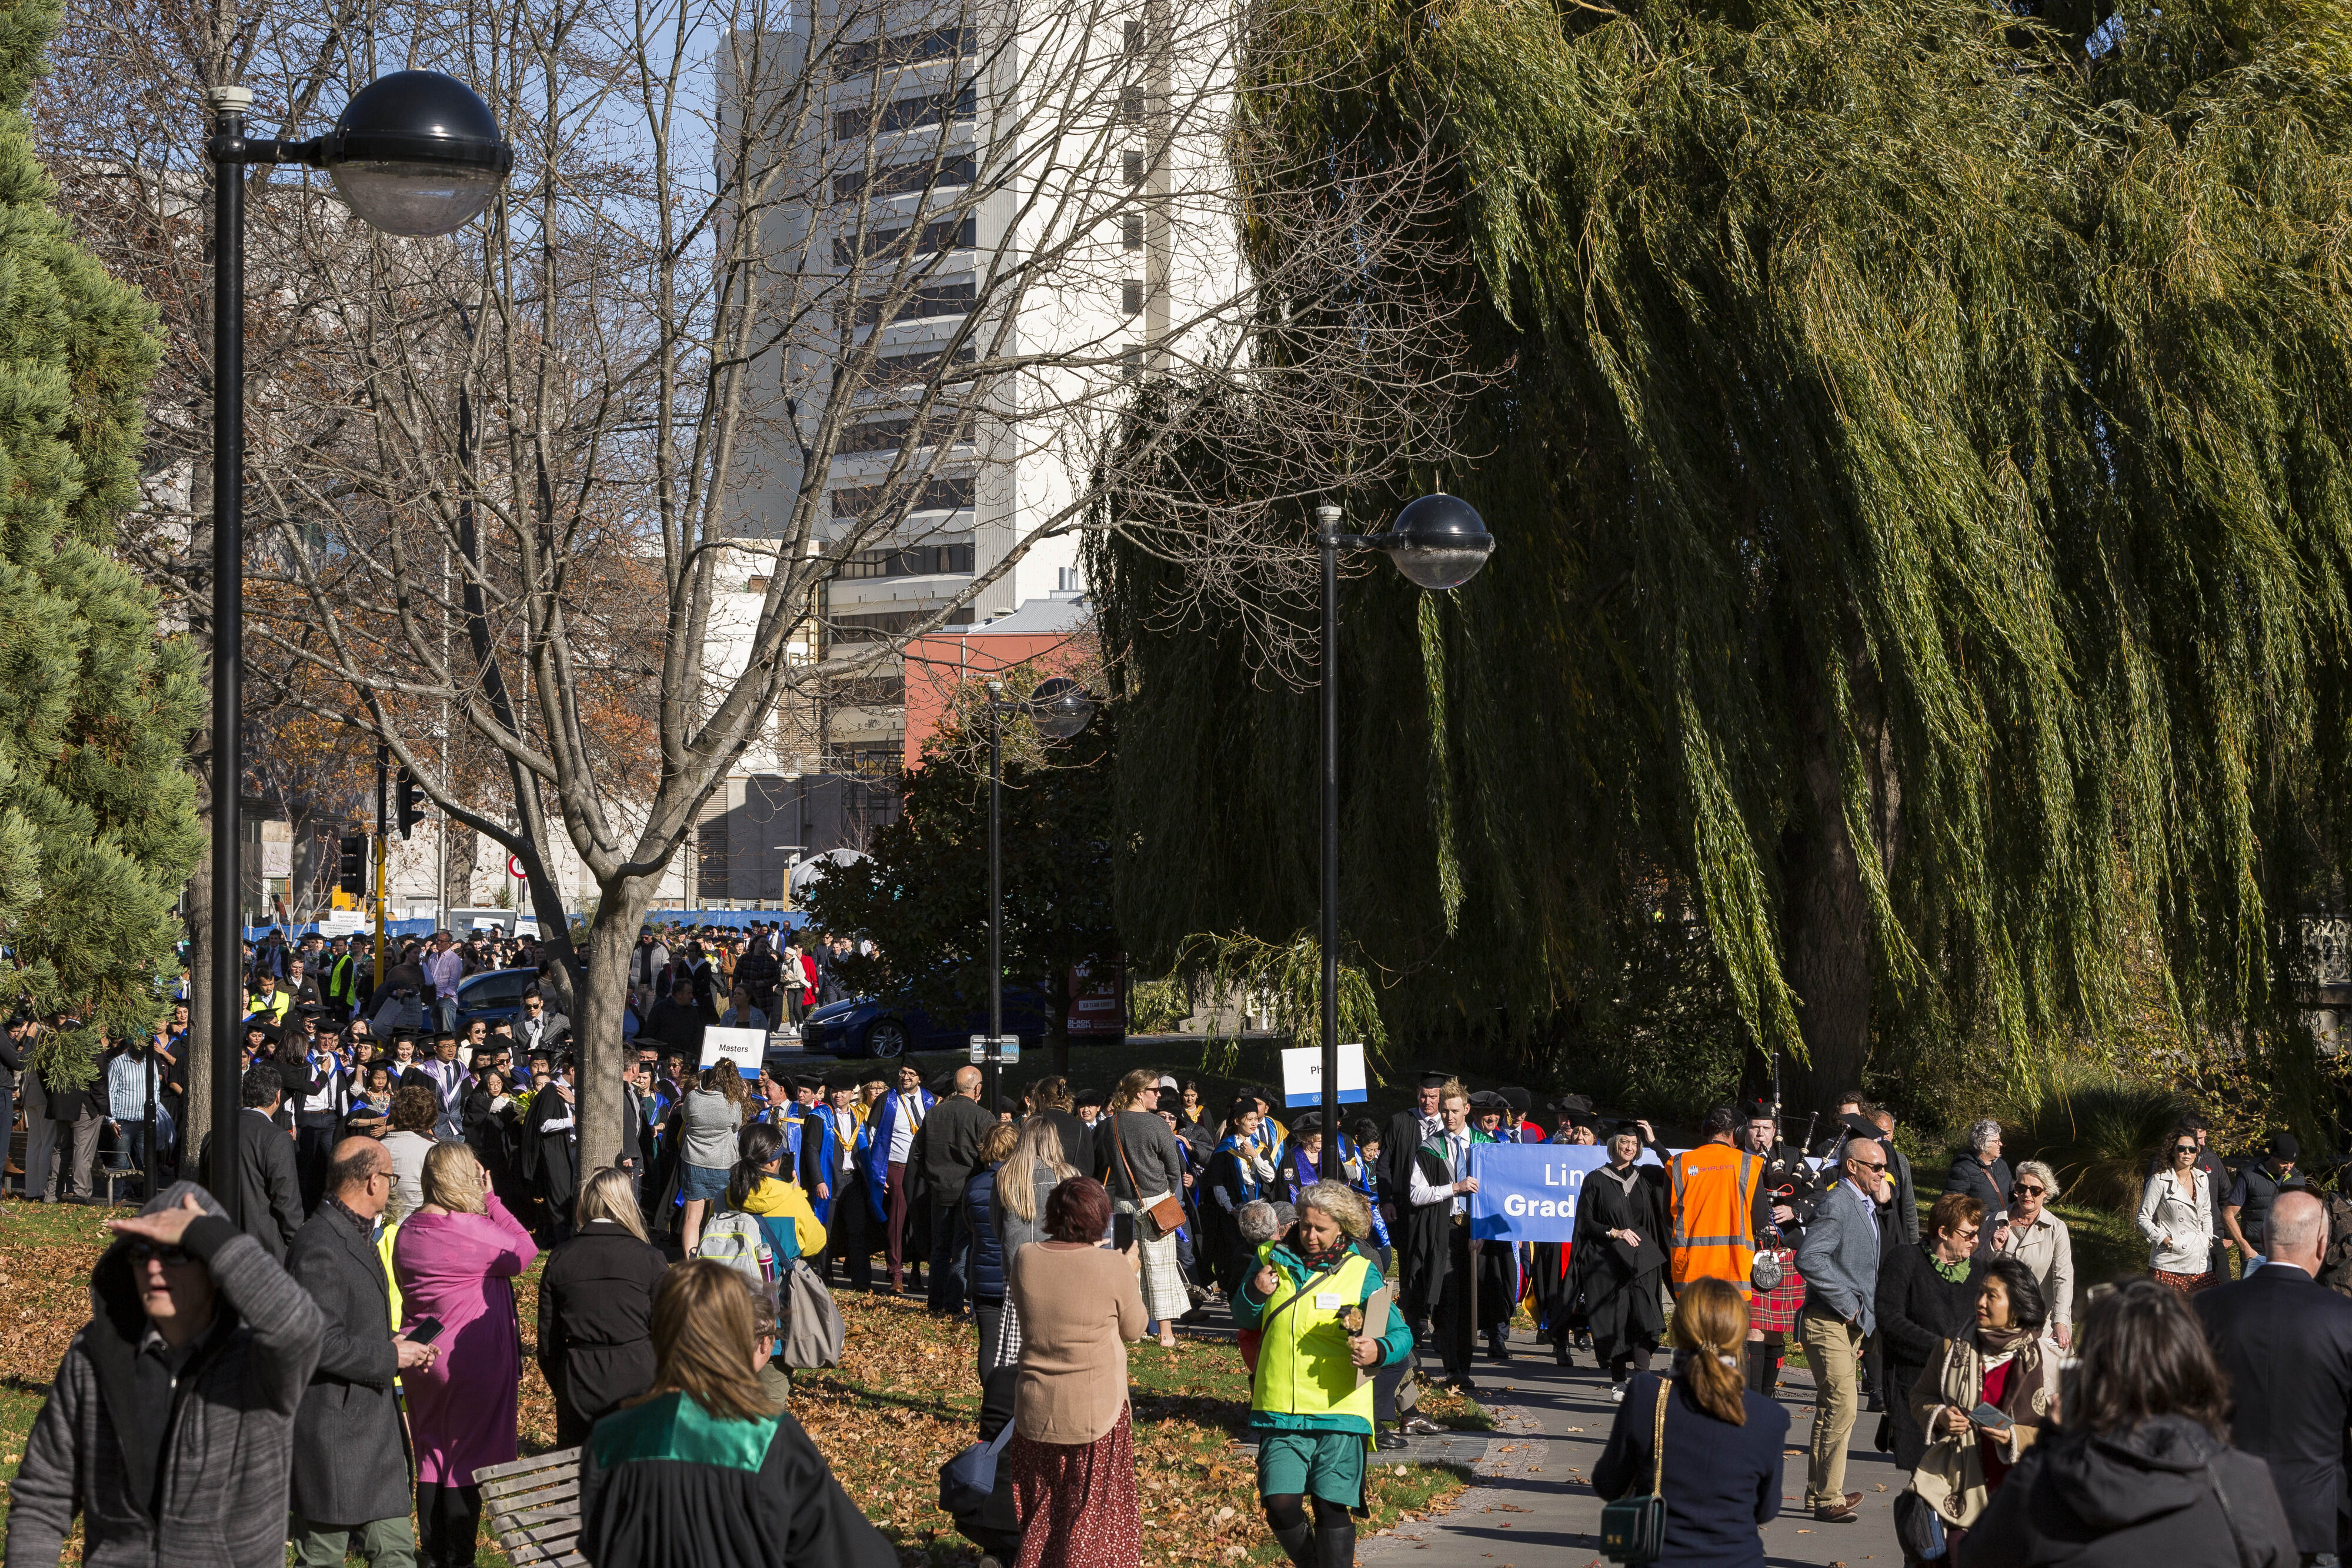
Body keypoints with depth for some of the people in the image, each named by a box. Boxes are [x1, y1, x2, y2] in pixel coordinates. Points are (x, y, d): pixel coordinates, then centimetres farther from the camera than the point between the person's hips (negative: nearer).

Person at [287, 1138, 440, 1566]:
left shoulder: (359, 1236, 14)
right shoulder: (318, 1247, -20)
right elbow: (323, 1345, -24)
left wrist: (393, 1343, 8)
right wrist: (390, 1358, -14)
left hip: (376, 1428, 10)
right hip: (332, 1431, -10)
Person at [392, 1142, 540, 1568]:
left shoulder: (406, 1233, 1)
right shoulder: (476, 1230, -21)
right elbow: (525, 1251, -6)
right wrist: (491, 1200, -5)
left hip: (421, 1358, 6)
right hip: (475, 1361, -6)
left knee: (430, 1456, 15)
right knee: (468, 1460, 4)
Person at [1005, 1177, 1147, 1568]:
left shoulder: (1024, 1260, -7)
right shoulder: (1113, 1267, -17)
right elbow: (1133, 1329, -3)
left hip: (1035, 1413, 3)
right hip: (1096, 1414, -3)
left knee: (1040, 1511, 19)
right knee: (1092, 1515, 11)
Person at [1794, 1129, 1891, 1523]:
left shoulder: (1864, 1205, 16)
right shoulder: (1836, 1204, -15)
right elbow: (1809, 1258, -26)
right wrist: (1846, 1303, -21)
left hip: (1851, 1323, 10)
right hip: (1829, 1323, -10)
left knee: (1833, 1408, 15)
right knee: (1841, 1406, -12)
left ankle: (1819, 1490, 23)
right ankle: (1828, 1499, -8)